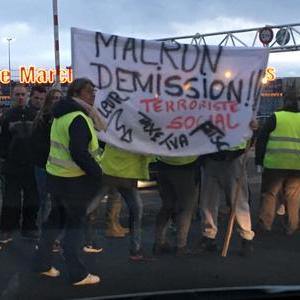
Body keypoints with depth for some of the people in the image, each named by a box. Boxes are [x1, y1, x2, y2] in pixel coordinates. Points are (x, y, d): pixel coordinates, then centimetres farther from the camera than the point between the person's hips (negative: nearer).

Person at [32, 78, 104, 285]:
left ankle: (42, 262, 28)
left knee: (57, 218, 19)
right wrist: (97, 172, -19)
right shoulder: (78, 118, -20)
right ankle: (78, 274, 7)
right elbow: (79, 153, -28)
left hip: (56, 175, 9)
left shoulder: (62, 115, 12)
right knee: (75, 223, -1)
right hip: (74, 179, -9)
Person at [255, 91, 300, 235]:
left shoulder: (275, 117, -2)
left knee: (269, 193, 8)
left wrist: (259, 161, 5)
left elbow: (261, 140, -1)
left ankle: (264, 224, 6)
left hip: (275, 163, -3)